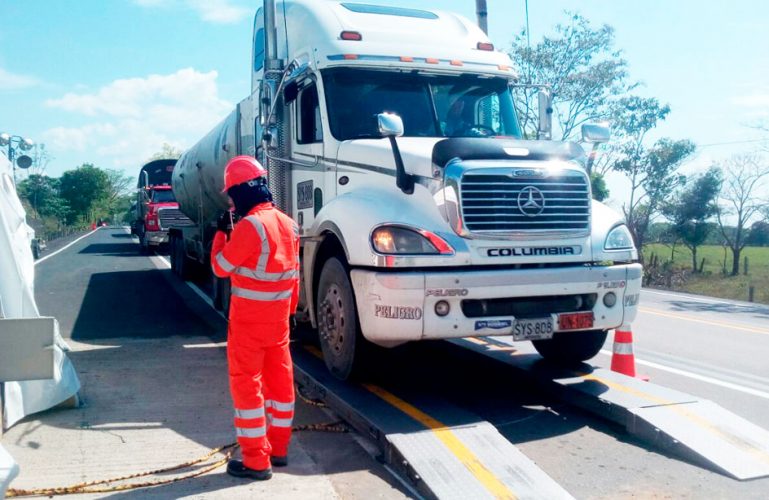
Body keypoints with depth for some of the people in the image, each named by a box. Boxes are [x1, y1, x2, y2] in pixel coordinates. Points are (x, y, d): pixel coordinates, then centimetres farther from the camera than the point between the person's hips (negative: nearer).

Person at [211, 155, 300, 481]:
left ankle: (256, 461, 5)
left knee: (246, 384, 1)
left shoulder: (250, 226, -20)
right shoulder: (287, 223, 5)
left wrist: (221, 232, 3)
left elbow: (221, 267, -10)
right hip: (279, 316, 8)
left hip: (249, 318, -8)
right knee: (280, 379, 14)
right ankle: (278, 449, 27)